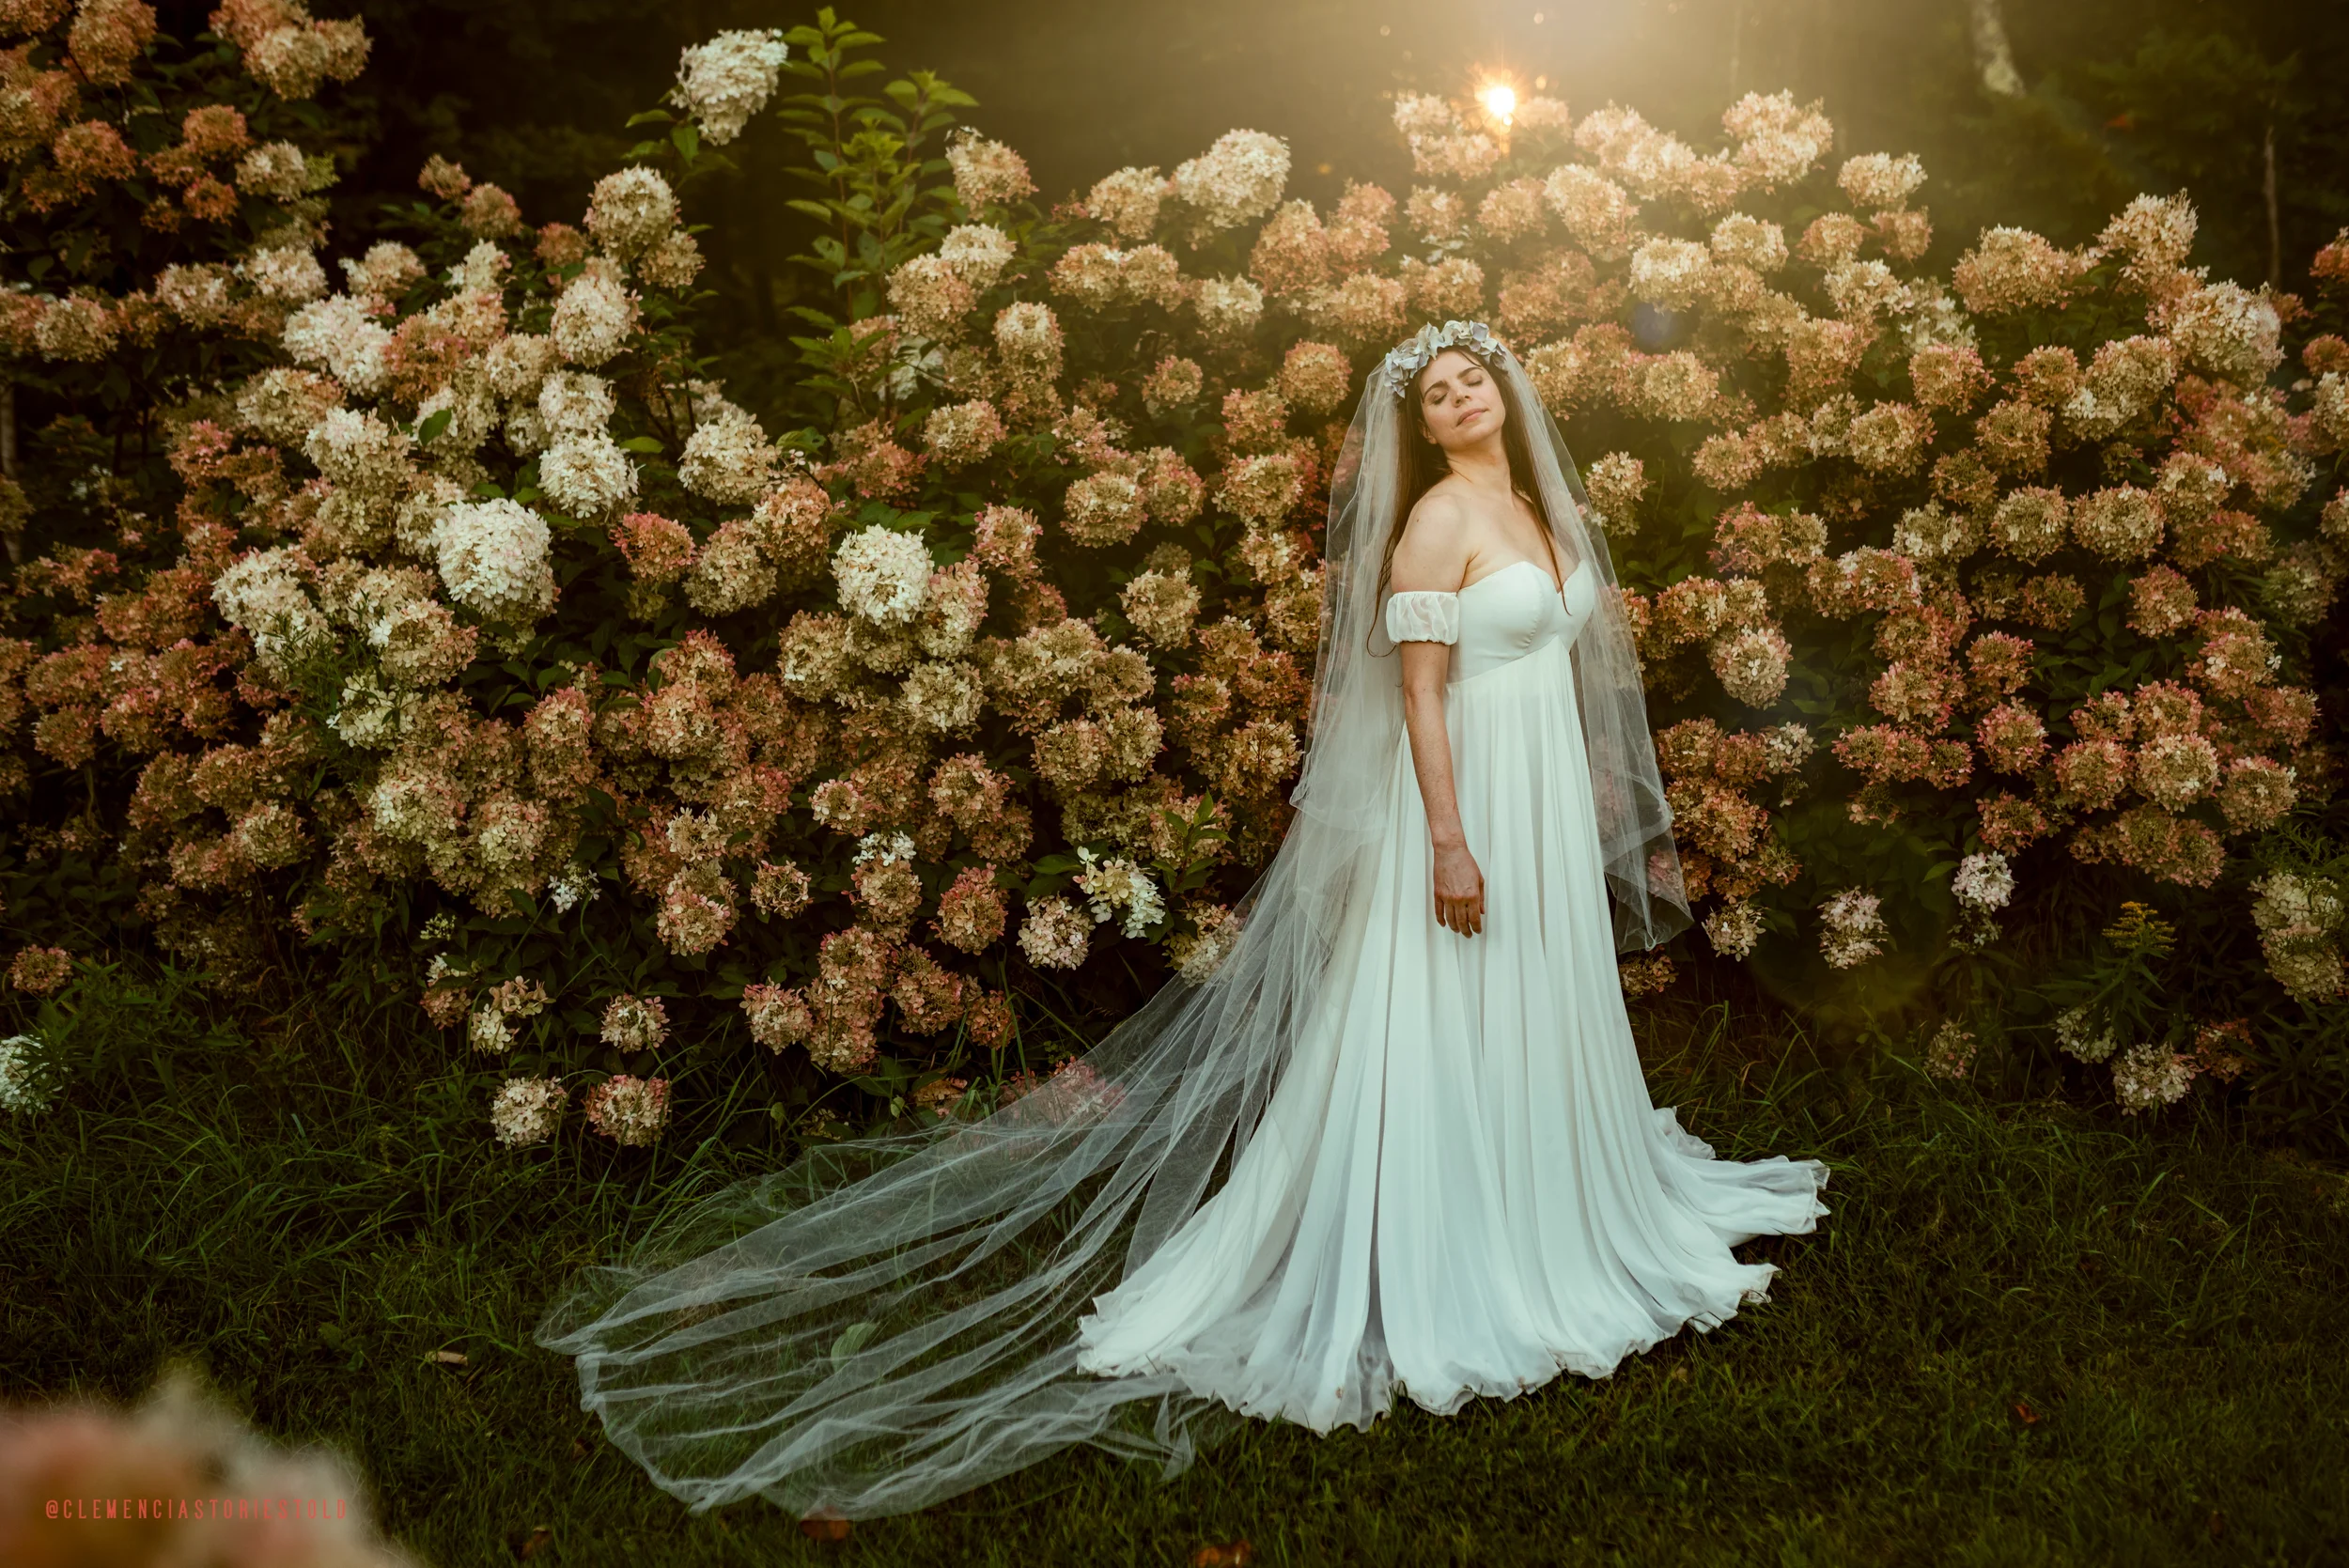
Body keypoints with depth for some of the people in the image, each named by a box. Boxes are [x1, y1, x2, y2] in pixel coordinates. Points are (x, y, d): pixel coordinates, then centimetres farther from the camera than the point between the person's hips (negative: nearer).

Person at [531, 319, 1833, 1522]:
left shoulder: (1540, 510, 12)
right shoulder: (1434, 519, -14)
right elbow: (1418, 690, -19)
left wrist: (1598, 806, 19)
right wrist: (1449, 841, -24)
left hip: (1554, 806, 9)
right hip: (1468, 799, -9)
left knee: (1533, 1022, 20)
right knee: (1438, 1037, 0)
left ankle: (1540, 1228, 37)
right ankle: (1436, 1277, 11)